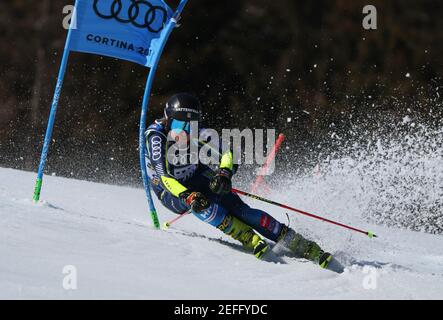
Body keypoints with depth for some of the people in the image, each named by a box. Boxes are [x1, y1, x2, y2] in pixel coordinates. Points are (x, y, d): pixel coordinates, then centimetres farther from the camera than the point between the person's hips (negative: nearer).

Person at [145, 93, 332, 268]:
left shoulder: (197, 134, -18)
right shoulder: (156, 137, -28)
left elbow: (228, 153, -21)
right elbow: (164, 177, -37)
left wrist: (225, 173, -43)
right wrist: (188, 197, -52)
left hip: (198, 178, 2)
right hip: (170, 190, -2)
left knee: (239, 209, -17)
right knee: (200, 204, -37)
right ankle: (252, 241, -28)